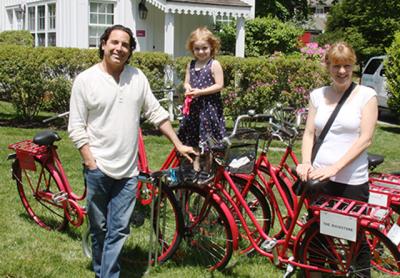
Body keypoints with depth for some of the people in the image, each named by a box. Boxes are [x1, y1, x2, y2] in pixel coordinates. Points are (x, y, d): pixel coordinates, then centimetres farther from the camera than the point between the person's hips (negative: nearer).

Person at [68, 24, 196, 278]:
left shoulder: (138, 77, 5)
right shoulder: (85, 80, -5)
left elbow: (156, 113, 11)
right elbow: (76, 128, -5)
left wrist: (179, 145, 8)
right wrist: (91, 164, -11)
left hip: (128, 171, 2)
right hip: (98, 169, -2)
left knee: (119, 230, 3)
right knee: (99, 228, 12)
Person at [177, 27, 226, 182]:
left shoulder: (214, 65, -8)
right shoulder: (191, 65, 10)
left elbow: (219, 85, -12)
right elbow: (186, 82, 15)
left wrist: (200, 91, -19)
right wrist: (188, 89, -9)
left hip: (210, 105, -6)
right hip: (194, 106, 6)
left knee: (207, 141, 0)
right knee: (193, 140, 10)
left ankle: (206, 171, 11)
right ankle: (195, 169, 20)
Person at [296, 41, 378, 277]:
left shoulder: (366, 95, -3)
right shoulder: (318, 95, 8)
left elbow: (365, 139, -10)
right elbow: (309, 133, 7)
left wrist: (335, 167, -19)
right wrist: (306, 162, -12)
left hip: (352, 181, -3)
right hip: (318, 178, 3)